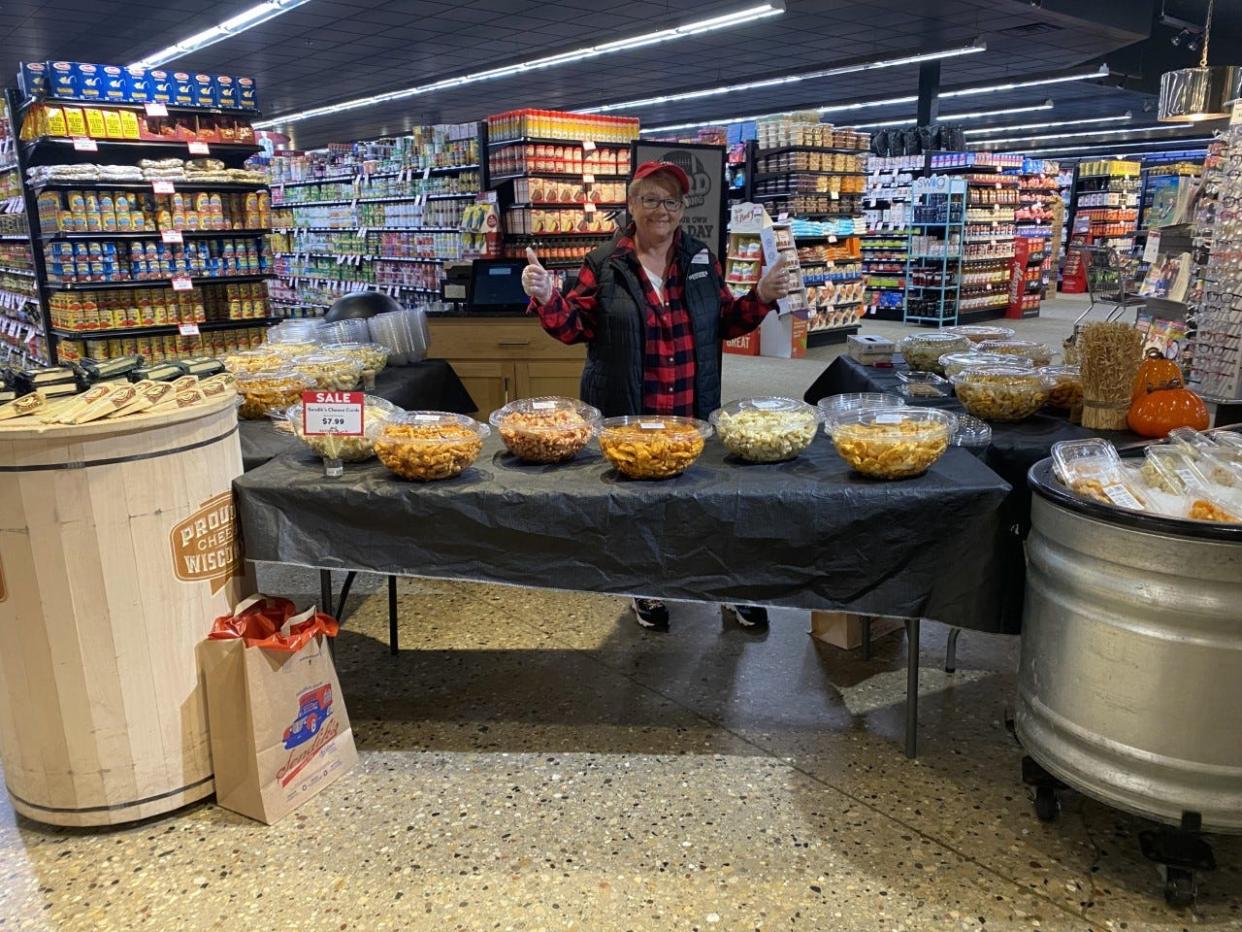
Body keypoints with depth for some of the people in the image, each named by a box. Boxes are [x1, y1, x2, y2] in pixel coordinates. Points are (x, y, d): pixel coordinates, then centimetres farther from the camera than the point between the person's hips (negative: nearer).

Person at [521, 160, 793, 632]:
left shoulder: (702, 260, 7)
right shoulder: (605, 265, -2)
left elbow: (725, 323, 13)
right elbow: (574, 327, -1)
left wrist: (762, 297, -3)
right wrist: (546, 298, -19)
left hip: (694, 412, 2)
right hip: (626, 415, -2)